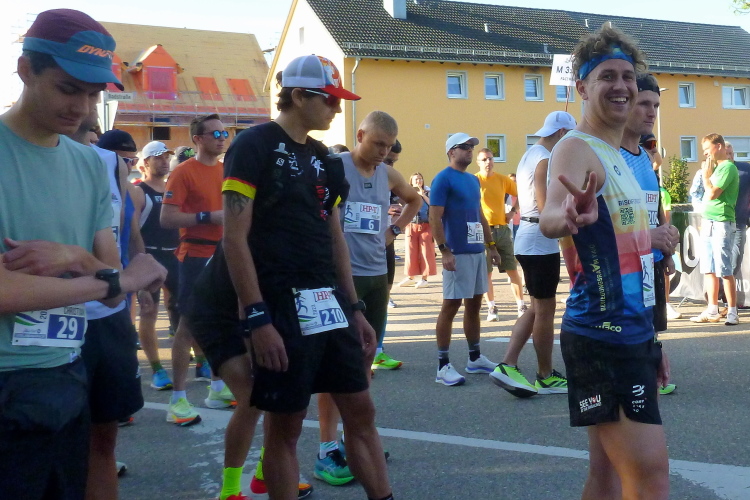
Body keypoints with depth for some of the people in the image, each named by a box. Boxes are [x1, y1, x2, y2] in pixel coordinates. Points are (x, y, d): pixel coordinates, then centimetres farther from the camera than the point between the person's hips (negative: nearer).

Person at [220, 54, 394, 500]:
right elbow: (235, 238, -14)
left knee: (360, 409, 10)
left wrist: (354, 308, 14)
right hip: (281, 307, -7)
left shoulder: (323, 159, 15)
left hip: (329, 303, 7)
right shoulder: (254, 147, -8)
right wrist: (258, 317, -19)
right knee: (285, 424, 3)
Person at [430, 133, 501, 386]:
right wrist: (444, 251, -21)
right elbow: (434, 218, -14)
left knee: (474, 304, 13)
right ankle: (443, 366, 1)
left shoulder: (473, 180, 17)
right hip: (457, 252, -8)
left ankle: (475, 358, 24)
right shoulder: (443, 179, -8)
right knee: (451, 306, -5)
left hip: (477, 250, 8)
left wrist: (491, 245, 19)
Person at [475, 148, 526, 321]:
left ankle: (521, 306, 12)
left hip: (502, 229, 3)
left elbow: (520, 195, 18)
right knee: (486, 272, 2)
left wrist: (513, 211, 6)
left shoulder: (503, 179, 5)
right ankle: (491, 308, 12)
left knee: (513, 270, 4)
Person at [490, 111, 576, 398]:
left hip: (528, 239, 10)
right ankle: (546, 377, 14)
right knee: (545, 310, 2)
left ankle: (508, 366, 7)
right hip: (541, 242, -10)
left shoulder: (529, 156, 16)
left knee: (537, 308, 14)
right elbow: (546, 206, -23)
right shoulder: (546, 160, -15)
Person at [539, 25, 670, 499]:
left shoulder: (620, 156, 16)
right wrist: (569, 214, -59)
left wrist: (650, 339, 24)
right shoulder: (577, 149, -13)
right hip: (603, 336, -9)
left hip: (632, 334, 9)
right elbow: (549, 220, -35)